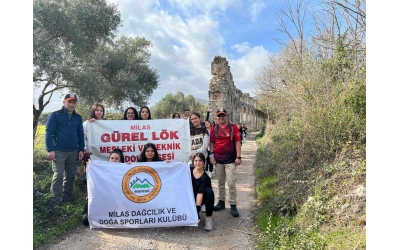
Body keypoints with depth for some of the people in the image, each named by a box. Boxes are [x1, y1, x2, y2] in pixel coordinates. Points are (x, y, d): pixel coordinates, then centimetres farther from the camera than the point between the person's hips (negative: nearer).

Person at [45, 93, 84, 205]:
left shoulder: (78, 118, 11)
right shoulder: (55, 115, -2)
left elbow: (81, 135, 15)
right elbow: (48, 133, -6)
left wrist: (81, 149, 7)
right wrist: (50, 150, -13)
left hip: (73, 152, 4)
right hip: (58, 151, -4)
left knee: (70, 175, 9)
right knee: (58, 175, -6)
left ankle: (66, 197, 22)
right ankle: (55, 200, 4)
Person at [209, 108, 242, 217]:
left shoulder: (233, 127, -4)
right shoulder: (214, 128, 5)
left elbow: (237, 142, -5)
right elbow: (212, 142, 9)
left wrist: (238, 157, -10)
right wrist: (211, 155, 1)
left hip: (230, 160, -3)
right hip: (218, 160, 4)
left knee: (231, 183, -3)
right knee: (220, 183, 15)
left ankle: (233, 205, 6)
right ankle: (221, 202, 27)